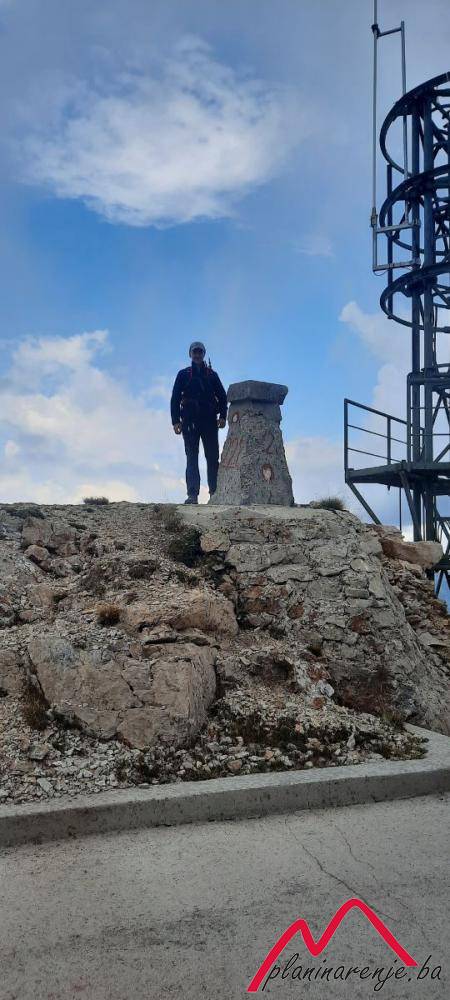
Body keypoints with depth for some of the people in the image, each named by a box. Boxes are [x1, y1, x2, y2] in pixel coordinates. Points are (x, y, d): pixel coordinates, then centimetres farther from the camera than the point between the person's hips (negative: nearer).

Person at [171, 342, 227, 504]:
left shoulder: (212, 374, 17)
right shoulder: (183, 374, 15)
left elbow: (222, 396, 14)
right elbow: (175, 398, 9)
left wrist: (222, 416, -2)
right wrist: (176, 421, -3)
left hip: (209, 420, 1)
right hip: (189, 420, -1)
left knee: (212, 457, -5)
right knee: (191, 458, -7)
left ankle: (214, 492, -6)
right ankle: (192, 494, -13)